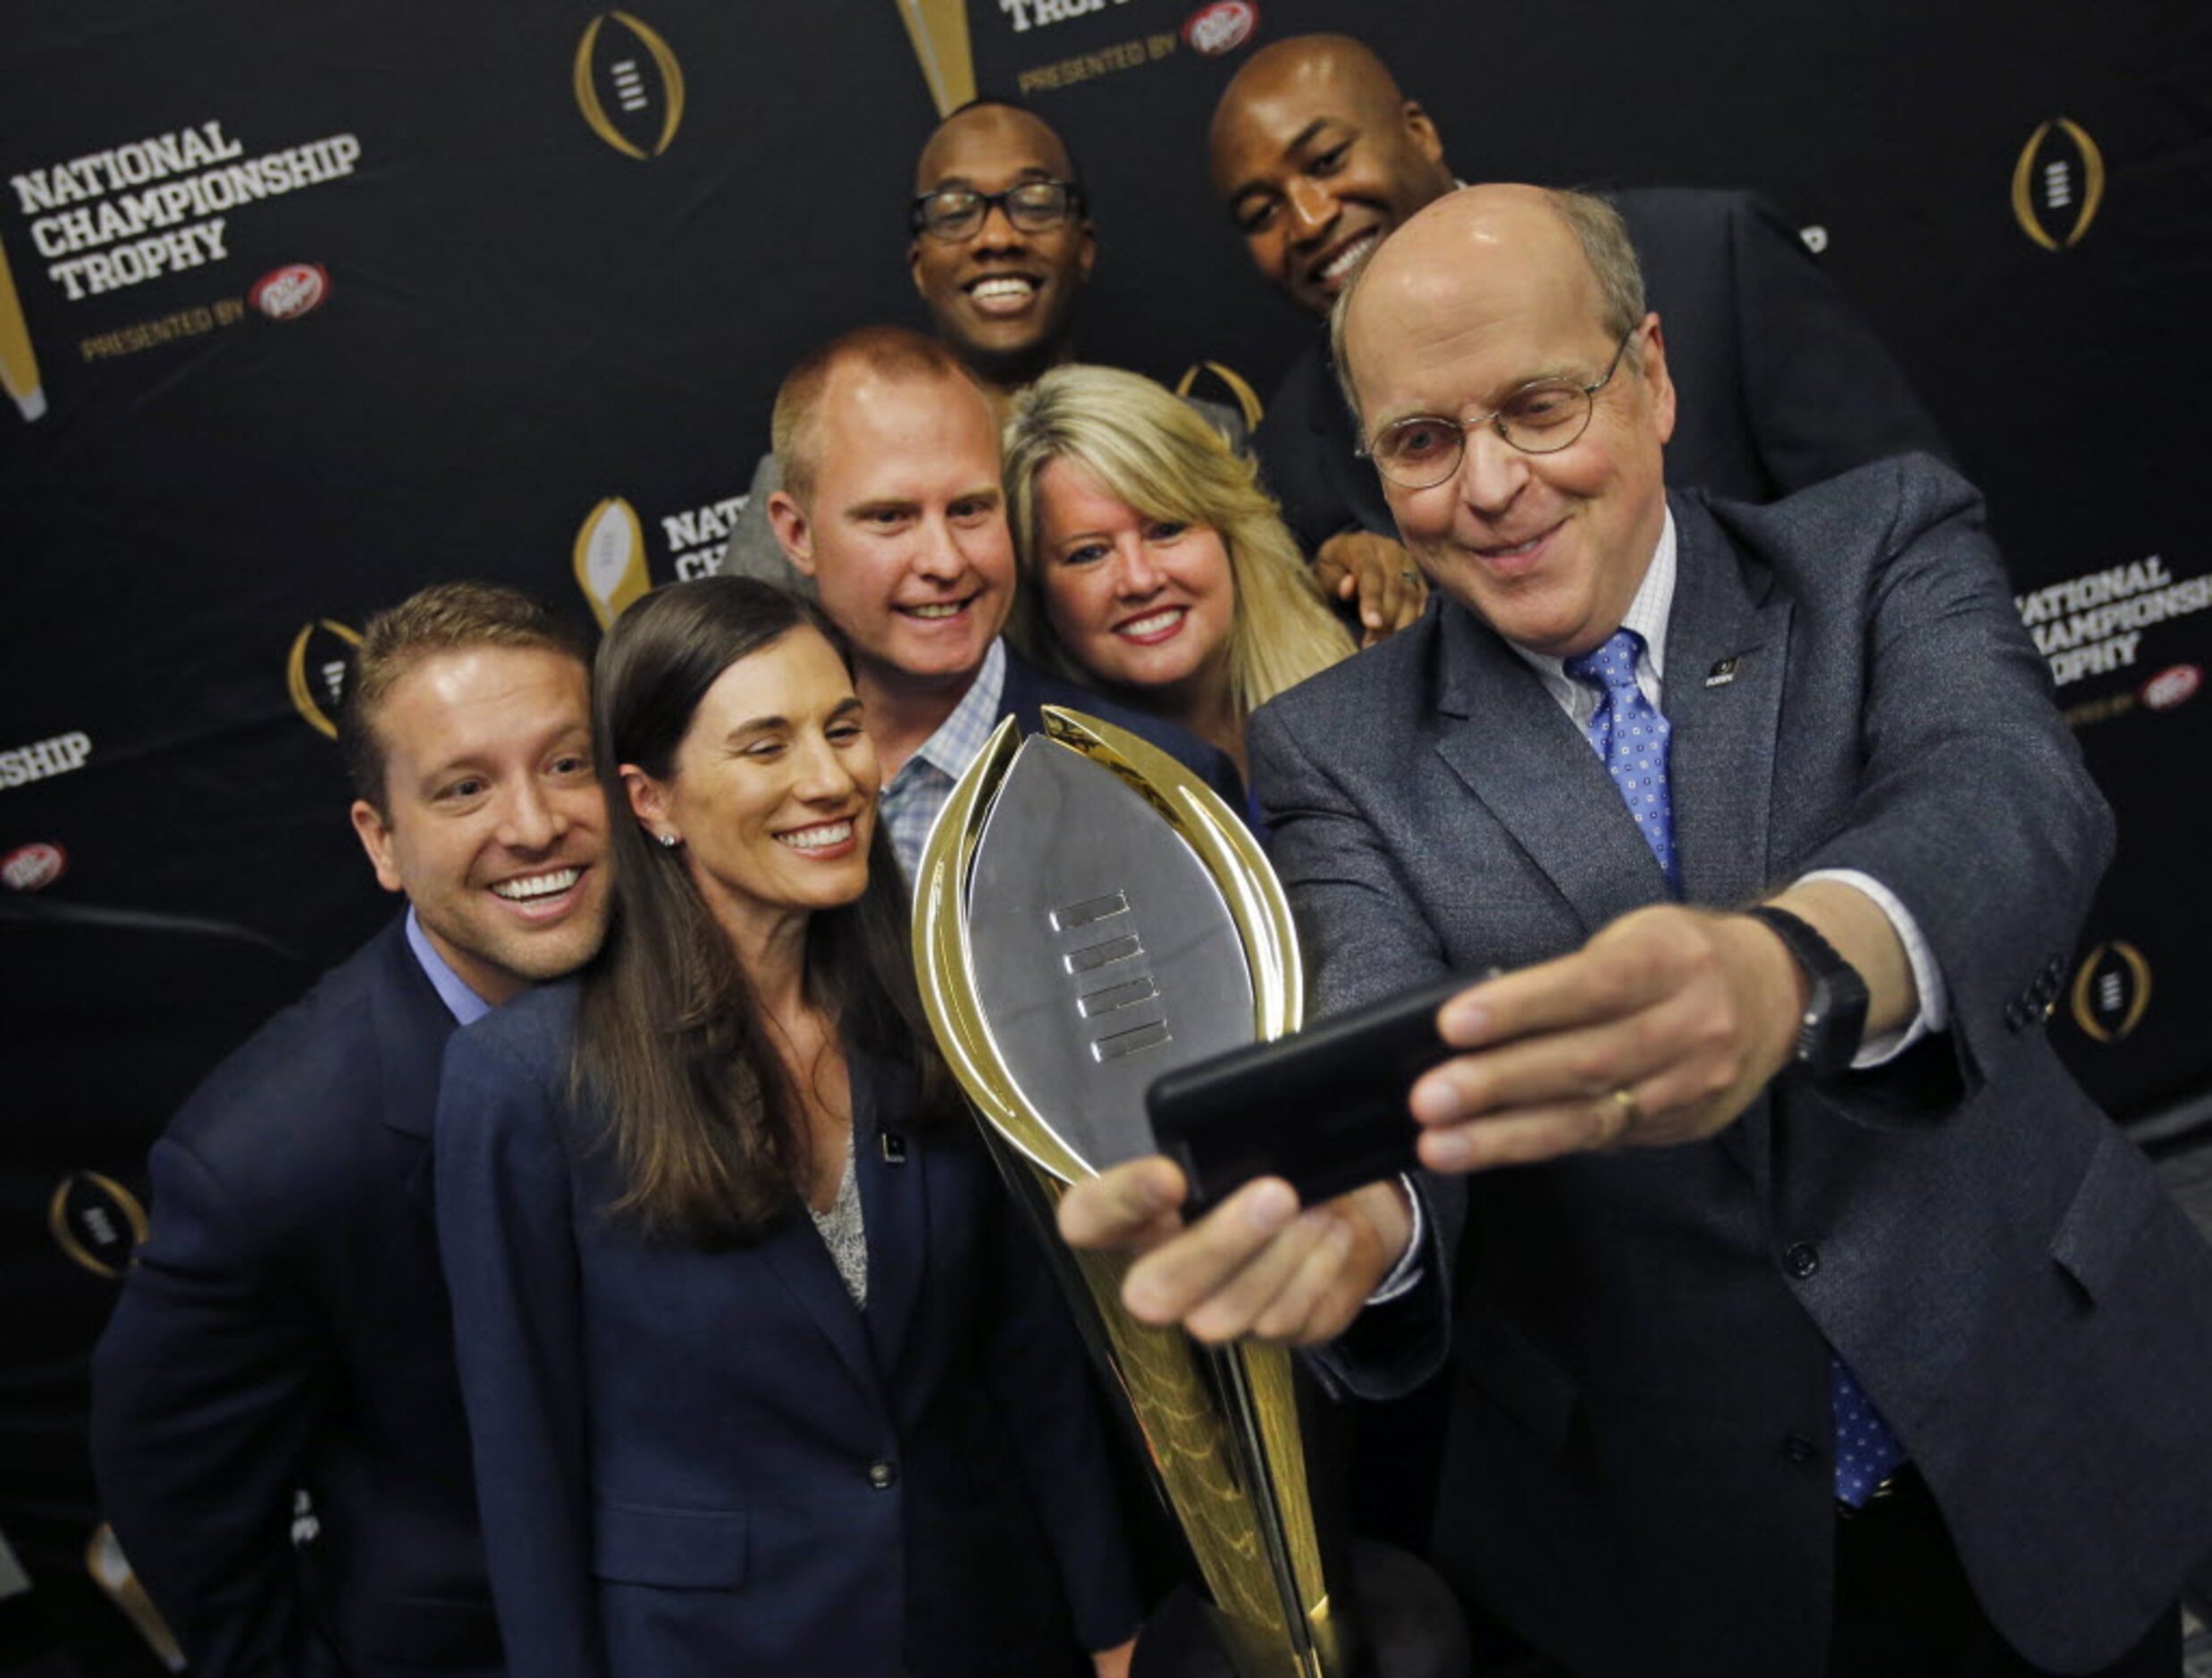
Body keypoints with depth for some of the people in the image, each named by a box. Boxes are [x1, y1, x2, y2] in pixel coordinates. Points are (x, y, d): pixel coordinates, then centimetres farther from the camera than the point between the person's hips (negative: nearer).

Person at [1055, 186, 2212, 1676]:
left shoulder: (1883, 550, -6)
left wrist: (1797, 963, -49)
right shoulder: (1342, 749, -5)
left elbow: (2009, 794, -26)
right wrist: (1347, 1207, -44)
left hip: (2053, 1449, 1)